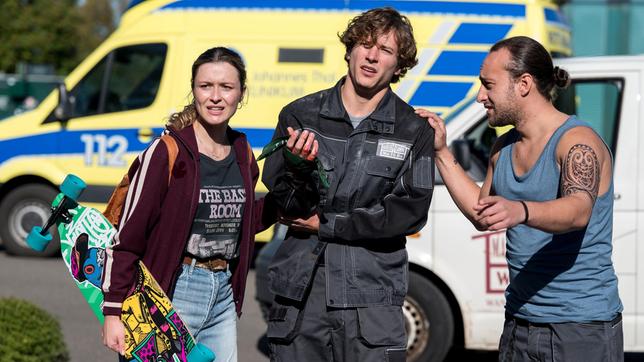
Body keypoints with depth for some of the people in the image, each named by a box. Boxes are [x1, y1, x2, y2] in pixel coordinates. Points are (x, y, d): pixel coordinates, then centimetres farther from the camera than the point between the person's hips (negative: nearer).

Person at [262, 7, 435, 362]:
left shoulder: (414, 131, 3)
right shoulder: (300, 115, 6)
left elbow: (409, 212, -6)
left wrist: (325, 224, -8)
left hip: (371, 297, -1)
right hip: (298, 290, 1)